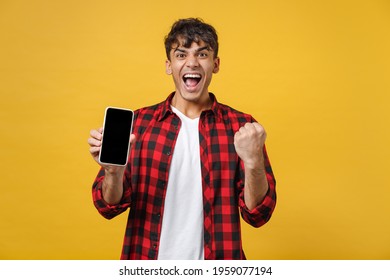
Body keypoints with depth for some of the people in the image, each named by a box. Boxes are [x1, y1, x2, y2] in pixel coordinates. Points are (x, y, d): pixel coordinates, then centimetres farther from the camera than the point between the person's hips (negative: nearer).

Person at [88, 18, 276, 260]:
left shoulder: (241, 128, -8)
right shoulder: (138, 122, -6)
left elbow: (258, 215, -9)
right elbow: (109, 207, -5)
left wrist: (253, 162, -27)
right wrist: (114, 171, -25)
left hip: (213, 267, 0)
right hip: (149, 263, 1)